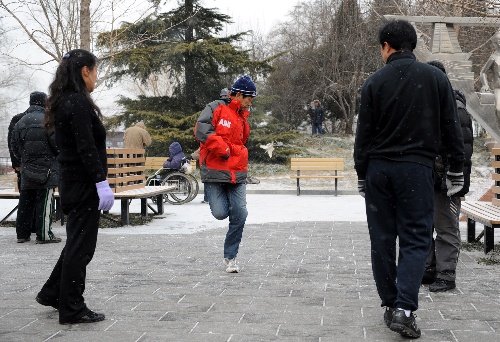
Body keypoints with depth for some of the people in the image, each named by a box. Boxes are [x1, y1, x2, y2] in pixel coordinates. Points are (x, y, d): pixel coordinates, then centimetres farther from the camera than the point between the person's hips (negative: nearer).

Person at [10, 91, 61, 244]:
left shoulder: (20, 123, 9)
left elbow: (15, 147, 12)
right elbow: (58, 145, -12)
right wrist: (59, 157, 9)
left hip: (26, 170, 6)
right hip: (46, 170, -6)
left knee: (25, 202, 11)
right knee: (44, 202, -3)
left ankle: (22, 233, 15)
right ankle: (44, 234, -4)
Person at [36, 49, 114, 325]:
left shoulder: (63, 102, 13)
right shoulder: (79, 103, -16)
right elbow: (87, 149, -22)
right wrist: (102, 183, -21)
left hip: (71, 182, 10)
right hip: (83, 184, -10)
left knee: (77, 241, 21)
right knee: (81, 245, -1)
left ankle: (53, 292, 30)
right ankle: (72, 309, 7)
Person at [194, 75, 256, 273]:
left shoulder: (242, 117, 18)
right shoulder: (217, 109, -6)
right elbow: (201, 130, -18)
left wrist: (235, 151, 13)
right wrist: (223, 149, -17)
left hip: (237, 174, 6)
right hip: (215, 171, -6)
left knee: (239, 216, -5)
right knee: (220, 214, -9)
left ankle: (230, 256, 9)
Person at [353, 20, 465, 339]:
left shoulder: (375, 82, 1)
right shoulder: (436, 78, 2)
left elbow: (363, 133, 1)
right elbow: (451, 128, 2)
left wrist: (362, 174, 10)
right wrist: (457, 170, 9)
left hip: (378, 169, 1)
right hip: (417, 169, -1)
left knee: (382, 240, 10)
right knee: (415, 239, 1)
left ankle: (390, 305, 16)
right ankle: (405, 309, -13)